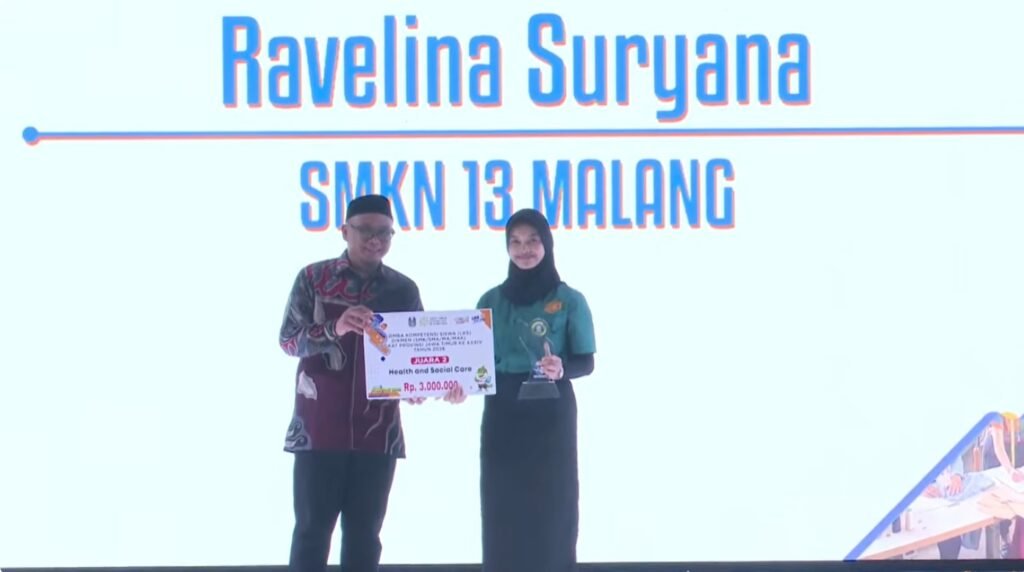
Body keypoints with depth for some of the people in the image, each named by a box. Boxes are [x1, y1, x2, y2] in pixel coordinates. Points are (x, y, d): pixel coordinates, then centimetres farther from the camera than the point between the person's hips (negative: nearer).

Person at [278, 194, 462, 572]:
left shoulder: (403, 289, 7)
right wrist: (335, 329, -27)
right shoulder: (313, 278, 1)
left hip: (378, 433, 2)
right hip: (319, 429, -2)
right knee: (312, 528, -2)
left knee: (364, 534, 5)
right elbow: (288, 340, -8)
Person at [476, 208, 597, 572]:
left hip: (551, 415, -3)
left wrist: (561, 370, -22)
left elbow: (586, 362, -1)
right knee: (502, 506, 2)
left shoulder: (569, 300, -1)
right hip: (503, 414, 3)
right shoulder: (491, 301, 9)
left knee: (550, 505, -3)